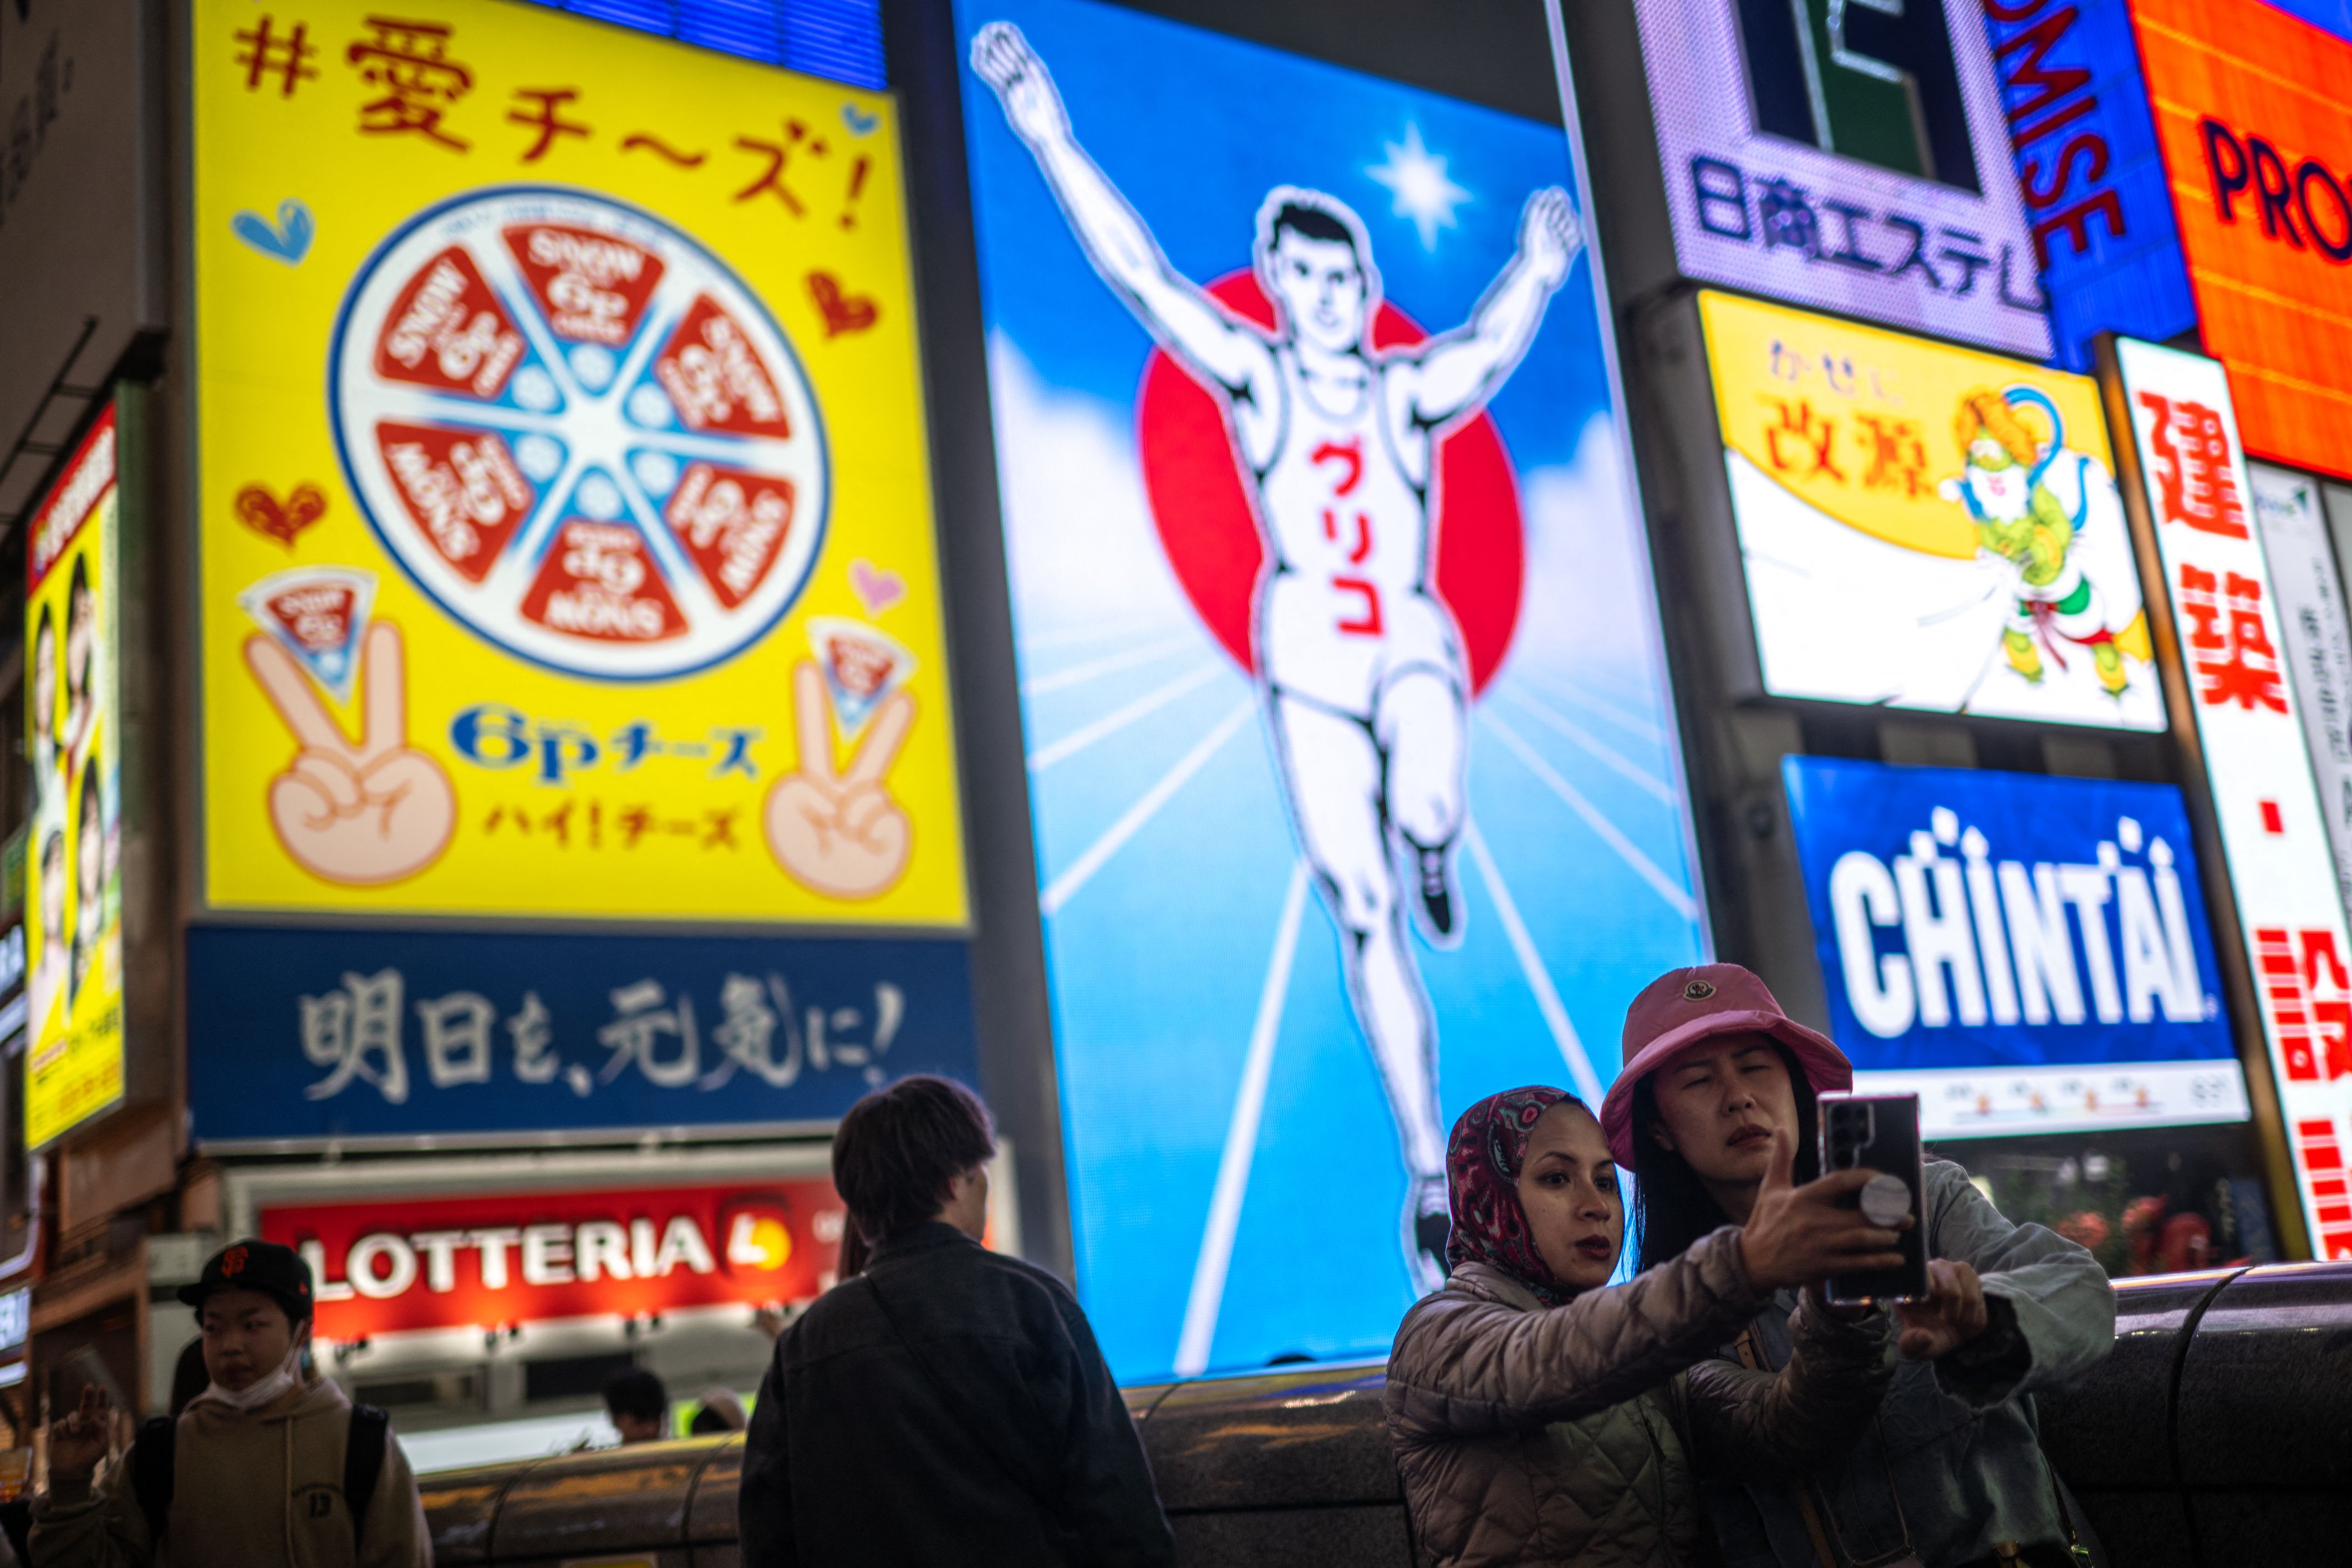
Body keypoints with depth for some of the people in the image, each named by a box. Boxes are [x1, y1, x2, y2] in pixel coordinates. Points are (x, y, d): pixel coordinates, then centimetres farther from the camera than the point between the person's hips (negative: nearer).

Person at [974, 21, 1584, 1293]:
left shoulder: (1412, 389, 7)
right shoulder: (1252, 374, 5)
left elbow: (1493, 346, -10)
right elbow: (1137, 270, -1)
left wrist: (1539, 274, -28)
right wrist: (1046, 134, -6)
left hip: (1414, 647, 0)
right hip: (1308, 661, 0)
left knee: (1429, 808, -32)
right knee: (1364, 919, -3)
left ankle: (1433, 850, 9)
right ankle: (1429, 1174, 5)